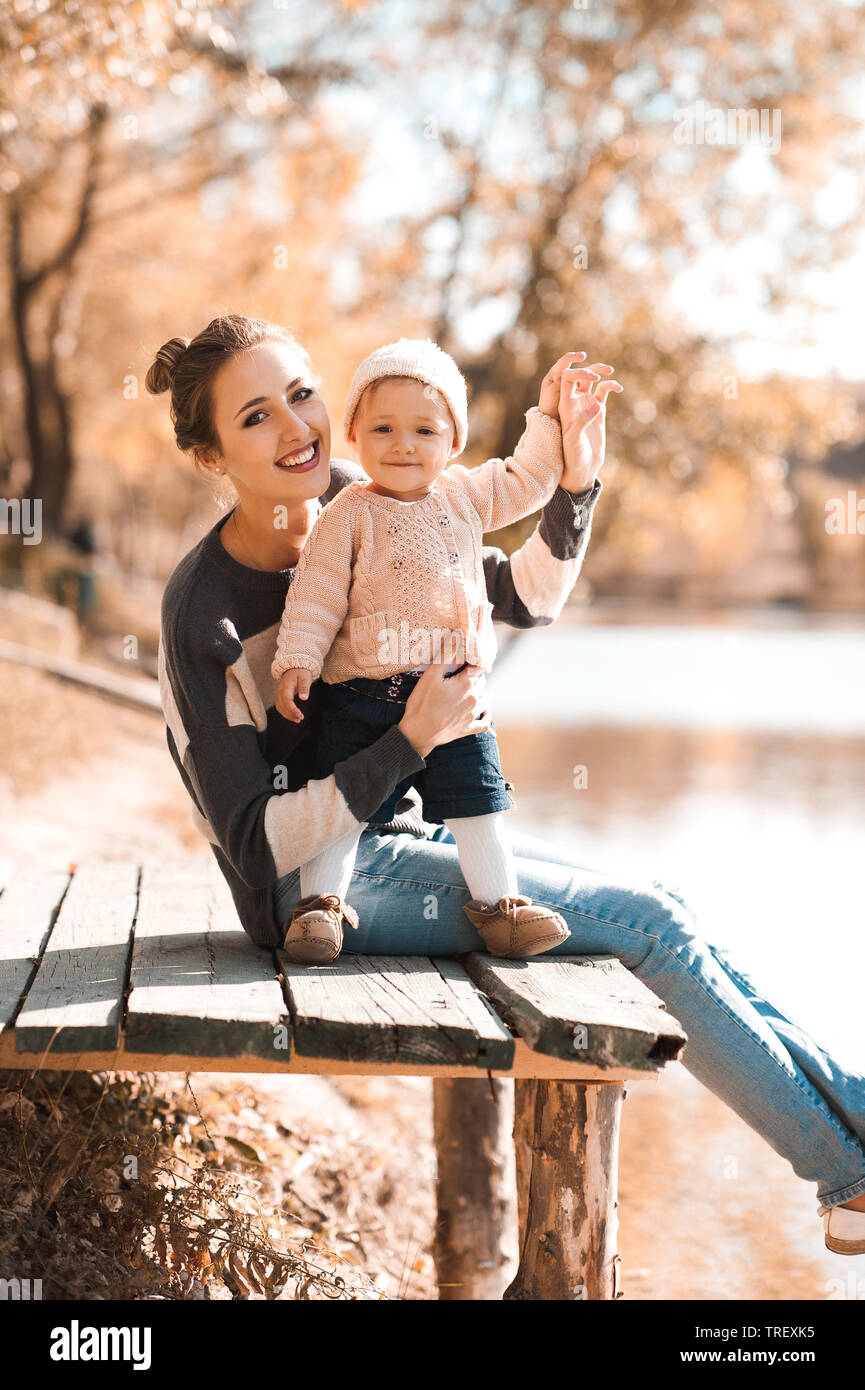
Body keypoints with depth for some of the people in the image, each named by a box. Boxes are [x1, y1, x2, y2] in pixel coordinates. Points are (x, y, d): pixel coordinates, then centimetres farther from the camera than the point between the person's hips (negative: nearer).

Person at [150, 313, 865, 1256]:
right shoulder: (203, 614, -21)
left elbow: (528, 598, 8)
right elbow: (258, 843, -23)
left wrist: (575, 483, -9)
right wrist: (409, 742, -31)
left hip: (395, 834, 7)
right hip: (316, 883, -7)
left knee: (662, 905, -4)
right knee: (653, 925, -11)